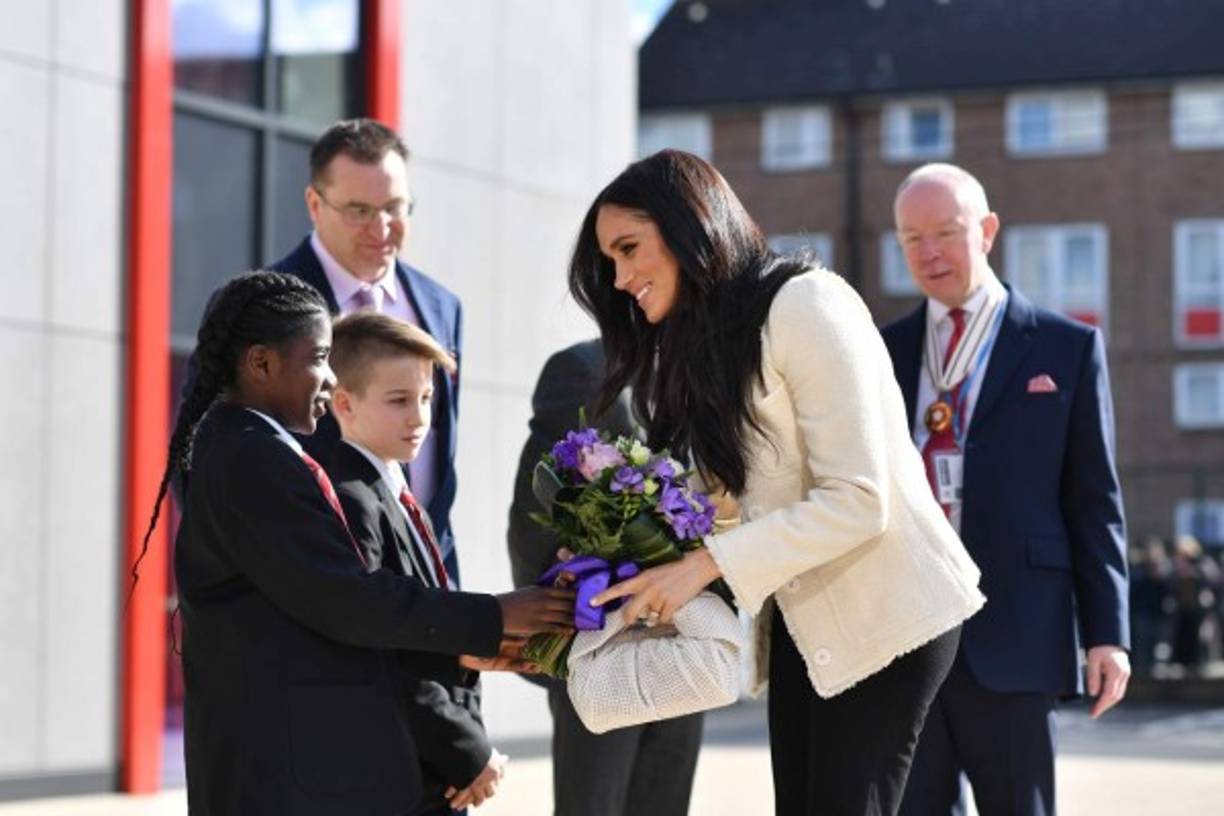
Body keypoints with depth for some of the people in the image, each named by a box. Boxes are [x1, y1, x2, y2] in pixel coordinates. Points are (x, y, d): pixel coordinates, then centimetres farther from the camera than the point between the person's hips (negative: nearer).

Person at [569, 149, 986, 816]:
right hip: (801, 621, 8)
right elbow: (733, 505, 5)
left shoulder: (804, 304, -15)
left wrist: (703, 566, -22)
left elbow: (857, 501, -20)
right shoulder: (699, 345, 13)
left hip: (885, 612, -8)